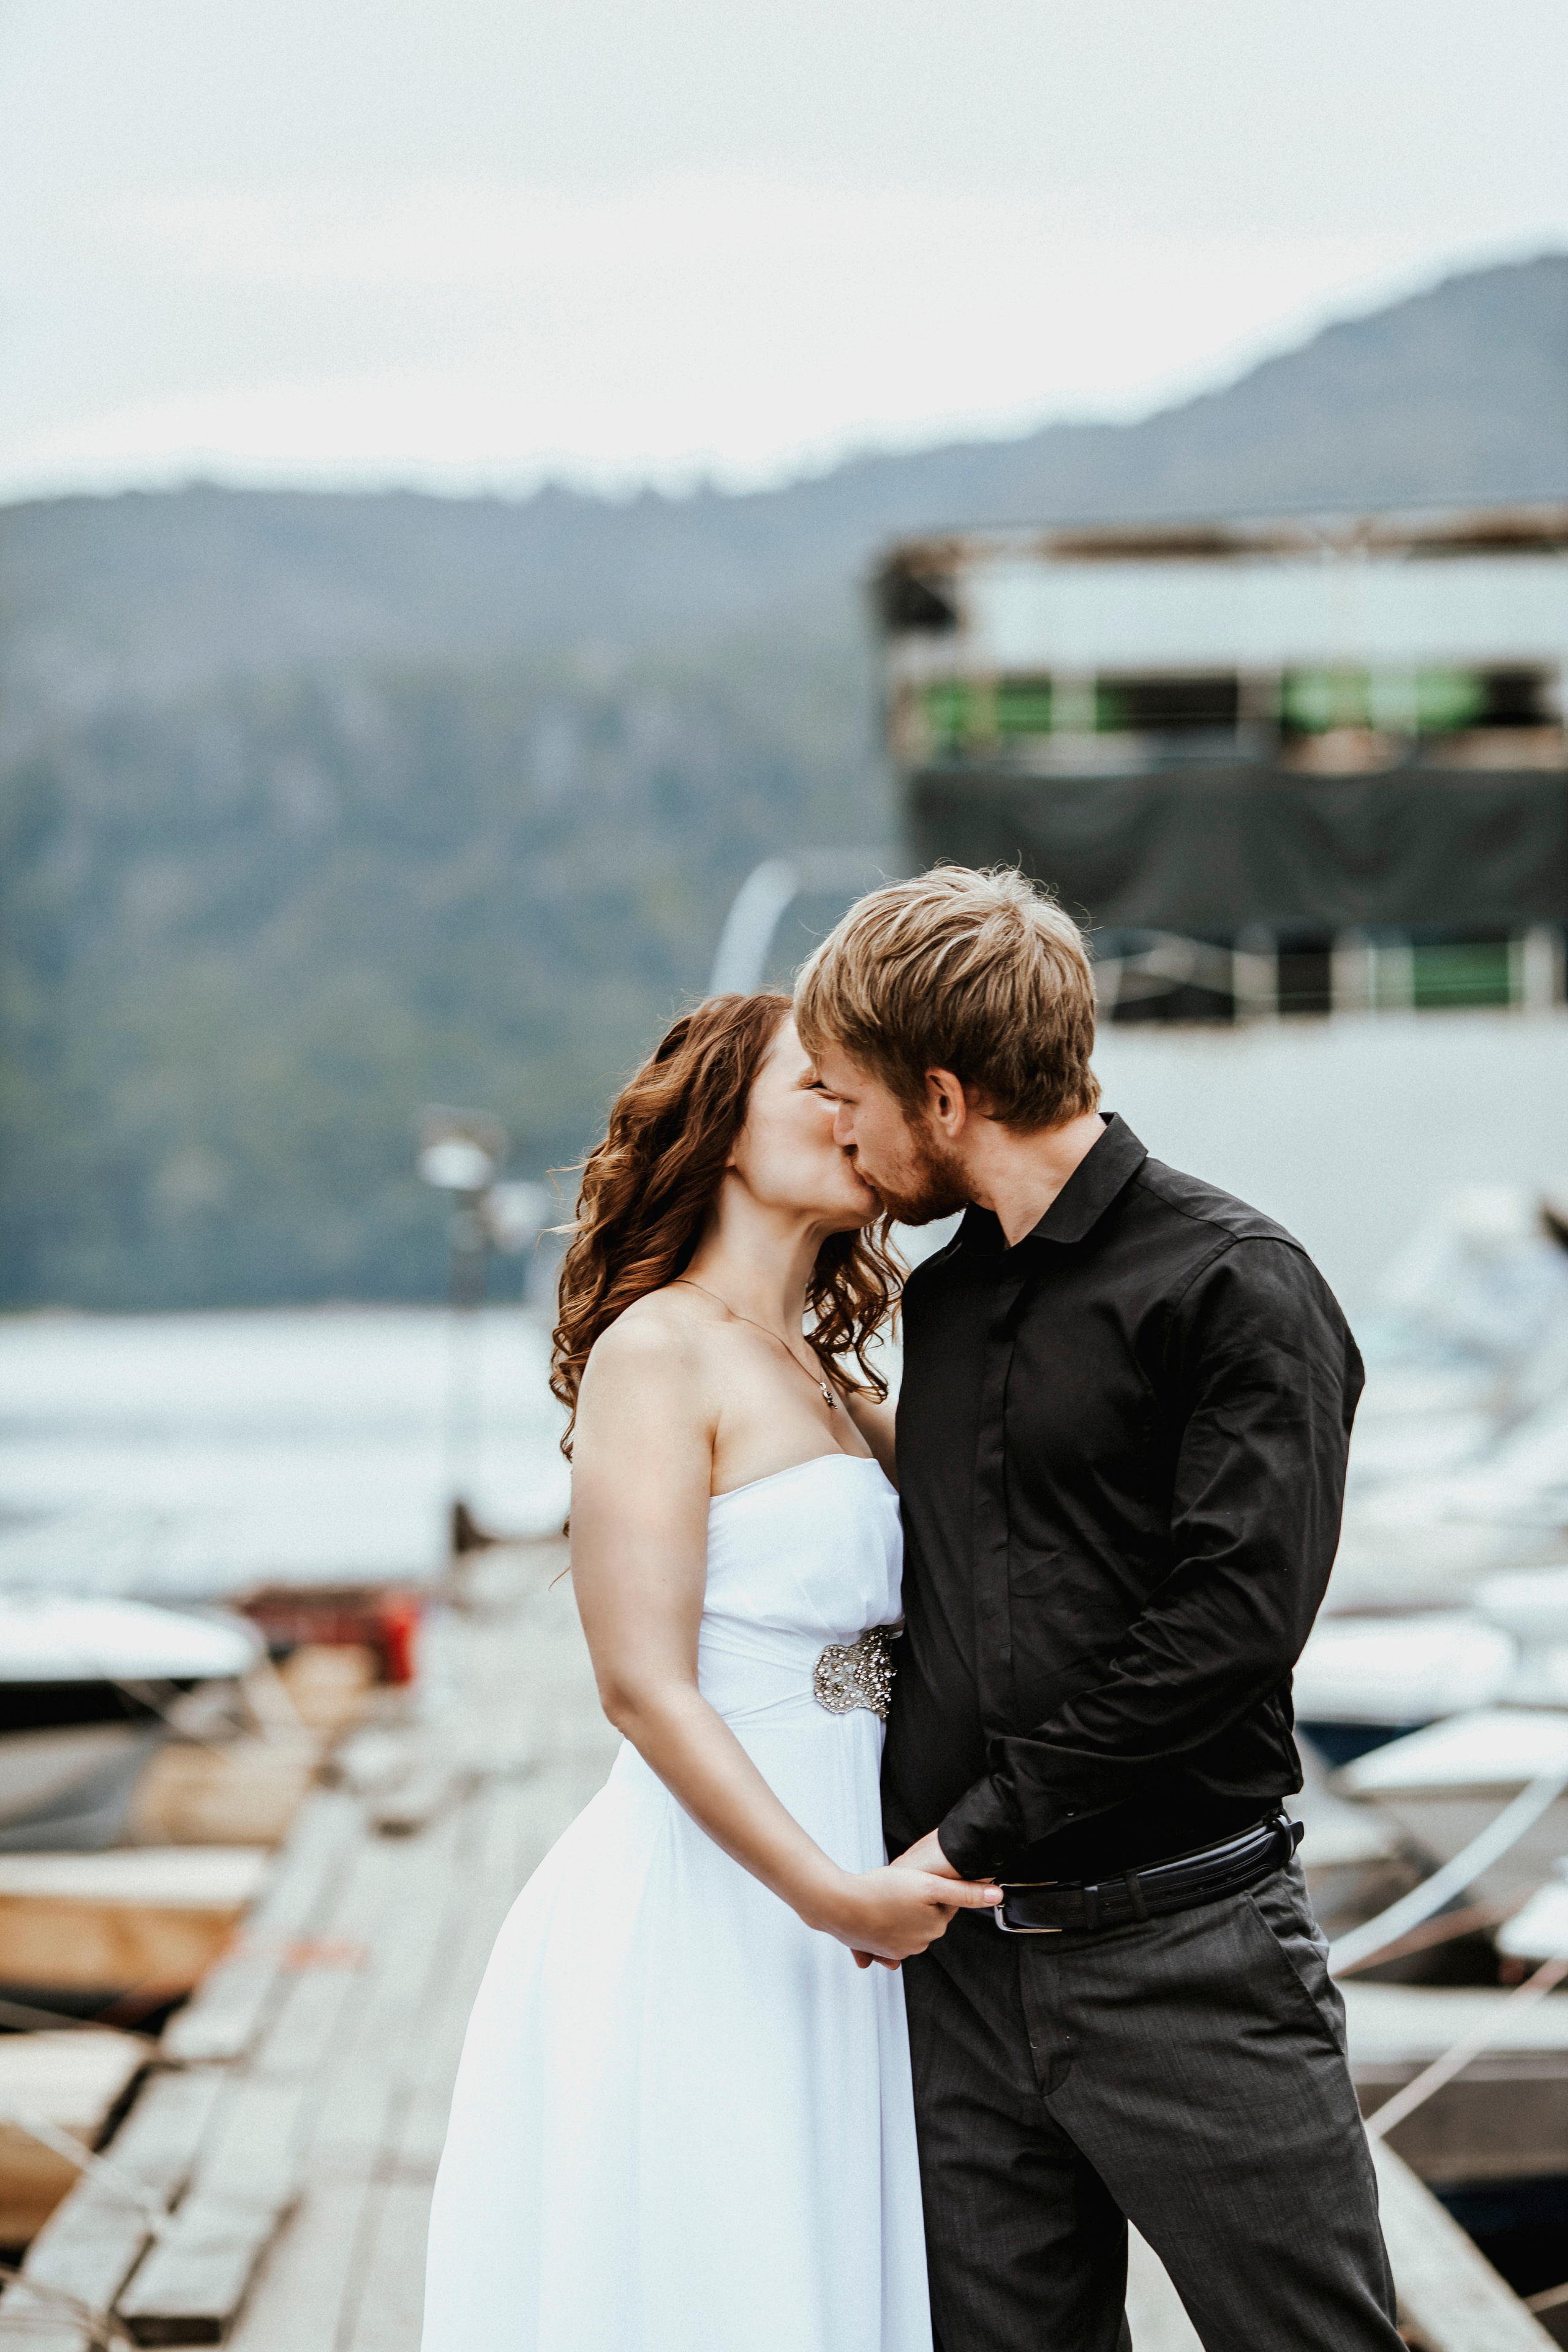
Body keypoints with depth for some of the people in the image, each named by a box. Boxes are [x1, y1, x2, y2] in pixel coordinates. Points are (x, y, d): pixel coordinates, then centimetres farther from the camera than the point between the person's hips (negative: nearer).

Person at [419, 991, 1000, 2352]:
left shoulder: (844, 1390, 16)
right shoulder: (658, 1348, -8)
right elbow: (644, 1686, -16)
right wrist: (830, 1892, -21)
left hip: (832, 1925, 8)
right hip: (711, 1912, -8)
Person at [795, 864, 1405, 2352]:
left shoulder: (1234, 1286, -7)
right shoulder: (942, 1296, 15)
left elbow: (1232, 1622, -16)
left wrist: (978, 1833, -14)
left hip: (1183, 1954, -6)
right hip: (964, 1954, 6)